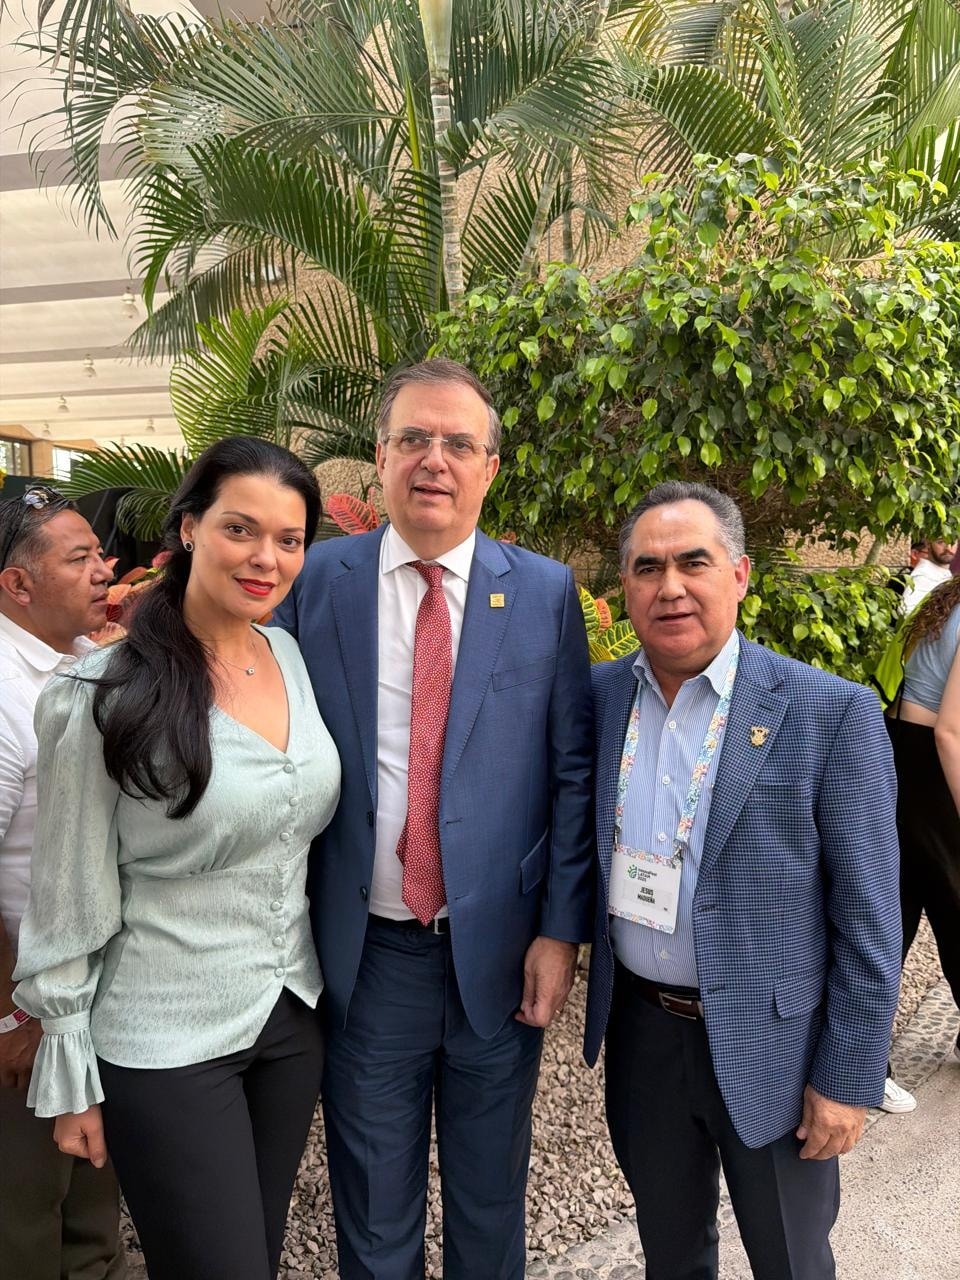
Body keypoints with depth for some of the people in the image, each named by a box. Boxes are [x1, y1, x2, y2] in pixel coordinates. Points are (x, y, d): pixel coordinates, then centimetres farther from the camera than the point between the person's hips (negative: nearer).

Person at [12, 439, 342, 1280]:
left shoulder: (293, 658, -1)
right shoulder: (106, 695, -18)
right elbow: (71, 896, -10)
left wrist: (315, 984, 13)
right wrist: (70, 1076, -4)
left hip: (293, 1017, 6)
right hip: (167, 1047, -5)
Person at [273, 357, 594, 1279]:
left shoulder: (546, 594, -2)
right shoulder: (316, 581, -2)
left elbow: (571, 773, -2)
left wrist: (560, 929, -5)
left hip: (501, 951, 1)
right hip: (364, 953, 0)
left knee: (490, 1205, 22)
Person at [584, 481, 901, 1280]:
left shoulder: (831, 713, -15)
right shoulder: (599, 697, -2)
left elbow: (867, 918, -12)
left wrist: (847, 1079, -10)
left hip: (770, 1045, -3)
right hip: (641, 1033, 4)